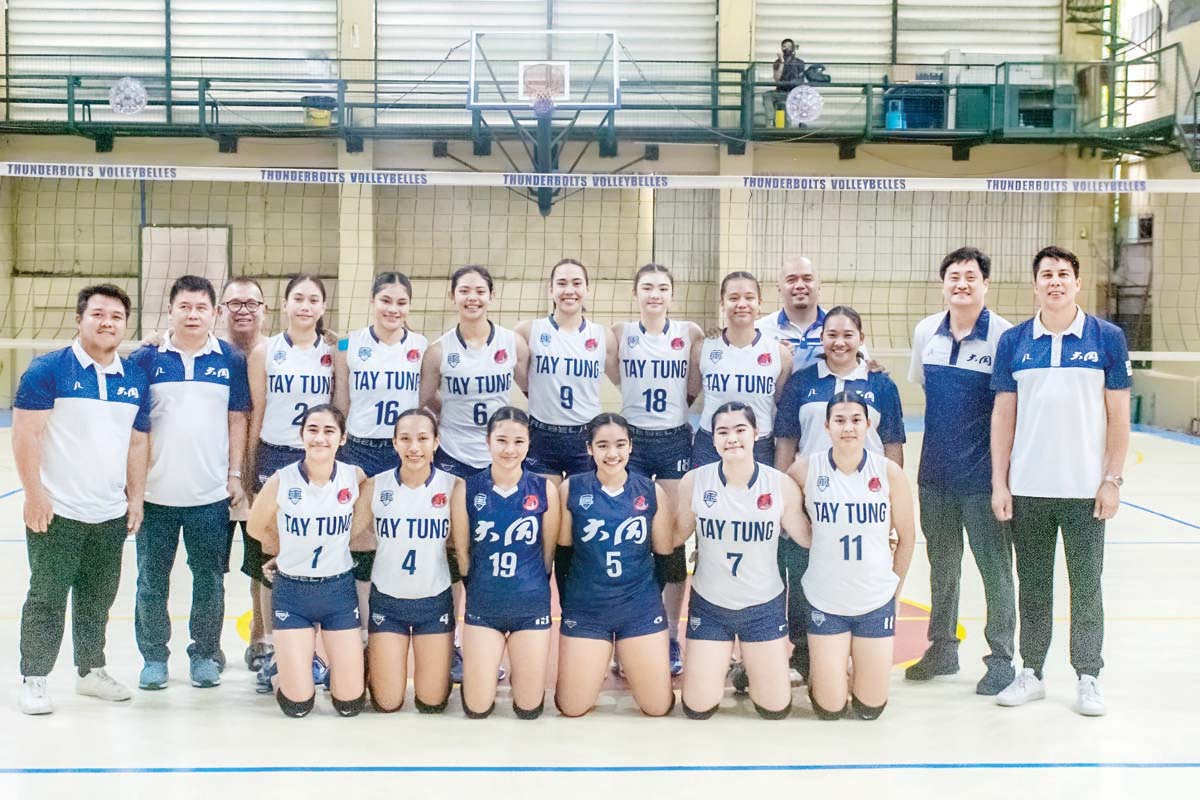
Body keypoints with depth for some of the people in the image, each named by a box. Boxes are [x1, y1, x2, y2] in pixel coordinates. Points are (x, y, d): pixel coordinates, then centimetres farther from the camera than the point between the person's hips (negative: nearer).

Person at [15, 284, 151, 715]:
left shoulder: (135, 378, 9)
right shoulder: (48, 369, -7)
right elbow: (26, 434, -10)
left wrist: (136, 497, 11)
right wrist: (34, 493, -14)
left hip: (112, 515, 5)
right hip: (57, 512, -5)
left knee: (98, 598, 14)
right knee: (47, 598, 2)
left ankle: (91, 670, 28)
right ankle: (33, 680, 13)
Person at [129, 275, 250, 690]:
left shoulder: (230, 360, 3)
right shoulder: (146, 358, 1)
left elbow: (237, 419, 7)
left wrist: (235, 474, 2)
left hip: (211, 494, 0)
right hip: (156, 492, 0)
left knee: (209, 578, 8)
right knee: (151, 578, 7)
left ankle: (205, 653, 22)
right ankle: (153, 656, 20)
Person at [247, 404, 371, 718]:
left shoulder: (355, 478, -10)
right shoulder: (281, 481, -13)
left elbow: (367, 527, 9)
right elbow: (257, 528, 4)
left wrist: (332, 547, 1)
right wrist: (293, 552, 9)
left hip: (339, 589, 1)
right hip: (292, 590, -1)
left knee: (350, 703, -1)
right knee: (298, 705, -5)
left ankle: (337, 665, 32)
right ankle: (284, 667, 29)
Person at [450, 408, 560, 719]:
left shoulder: (545, 490, -7)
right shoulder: (467, 490, -7)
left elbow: (548, 551, 4)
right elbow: (462, 552, 3)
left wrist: (530, 588, 10)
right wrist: (480, 589, 9)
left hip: (532, 606, 0)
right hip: (483, 606, 0)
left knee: (528, 709, 5)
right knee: (477, 709, 2)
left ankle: (519, 668, 37)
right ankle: (485, 670, 33)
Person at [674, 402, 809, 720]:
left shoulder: (782, 485, -13)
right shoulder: (694, 482, -12)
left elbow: (808, 537, 0)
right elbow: (676, 535, 1)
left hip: (764, 607, 0)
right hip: (709, 606, 0)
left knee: (776, 709, 5)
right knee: (697, 709, 1)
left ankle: (749, 669, 39)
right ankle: (715, 666, 35)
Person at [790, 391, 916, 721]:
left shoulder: (889, 472, -8)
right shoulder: (806, 468, -10)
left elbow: (906, 537, 3)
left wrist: (894, 588, 9)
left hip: (876, 603, 1)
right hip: (825, 602, -1)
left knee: (870, 709, 6)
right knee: (829, 710, 2)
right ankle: (820, 672, 34)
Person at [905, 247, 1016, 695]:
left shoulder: (1004, 335, -11)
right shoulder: (925, 332, 4)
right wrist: (951, 423, 12)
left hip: (983, 474, -5)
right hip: (935, 472, 5)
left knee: (995, 568, 3)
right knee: (941, 565, 16)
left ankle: (1001, 659, 15)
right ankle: (942, 649, 30)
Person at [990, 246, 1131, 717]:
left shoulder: (1107, 339, -1)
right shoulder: (1013, 341, 3)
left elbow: (1119, 416, 0)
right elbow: (1003, 414, 5)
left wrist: (1112, 480, -4)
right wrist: (999, 483, 0)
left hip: (1085, 489, -2)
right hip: (1027, 489, 2)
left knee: (1086, 587, 5)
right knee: (1032, 585, 10)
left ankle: (1088, 679, 17)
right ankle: (1031, 673, 21)